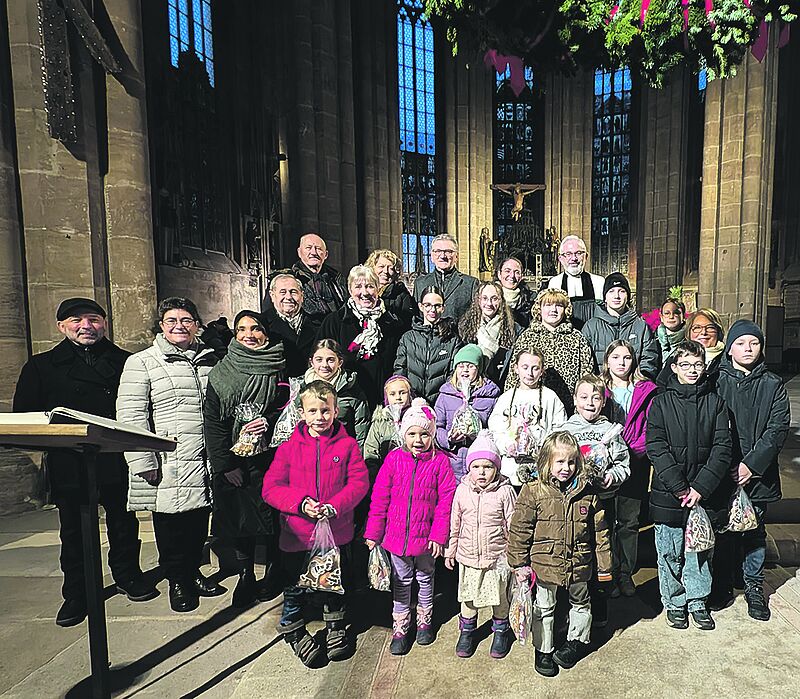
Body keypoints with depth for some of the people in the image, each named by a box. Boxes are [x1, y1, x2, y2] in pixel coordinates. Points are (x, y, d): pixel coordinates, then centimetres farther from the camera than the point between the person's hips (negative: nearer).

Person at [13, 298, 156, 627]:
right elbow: (24, 414, 6)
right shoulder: (41, 366, 7)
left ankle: (128, 575, 34)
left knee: (124, 523, 14)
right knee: (74, 529, 10)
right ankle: (76, 593, 28)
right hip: (69, 464, 0)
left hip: (120, 461, 1)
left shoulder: (126, 362, 7)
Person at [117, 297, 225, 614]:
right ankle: (177, 581, 28)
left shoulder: (210, 361, 12)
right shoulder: (141, 363, -3)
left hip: (205, 464, 4)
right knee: (170, 525, 8)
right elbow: (130, 416, -8)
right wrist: (143, 462, -14)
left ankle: (193, 571, 35)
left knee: (199, 523, 14)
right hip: (167, 467, -4)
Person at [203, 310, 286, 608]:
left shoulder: (280, 368, 1)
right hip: (233, 460, 1)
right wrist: (226, 464, -5)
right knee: (238, 515, 5)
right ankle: (246, 575, 24)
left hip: (271, 457, -1)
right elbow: (212, 420, 0)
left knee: (273, 514, 4)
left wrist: (269, 422, -15)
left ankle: (273, 572, 25)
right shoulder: (220, 373, 3)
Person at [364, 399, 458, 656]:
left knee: (425, 579, 21)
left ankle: (424, 621, 44)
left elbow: (446, 501, -10)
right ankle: (400, 628, 35)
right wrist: (372, 534, -3)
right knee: (401, 582, 17)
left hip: (426, 537, 0)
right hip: (396, 535, 1)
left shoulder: (440, 461, -13)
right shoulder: (394, 459, -9)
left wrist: (438, 535, -12)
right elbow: (379, 499, -4)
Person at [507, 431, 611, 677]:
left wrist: (604, 565, 6)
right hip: (545, 563, -2)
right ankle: (543, 650, 34)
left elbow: (600, 532, 3)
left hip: (579, 565, 3)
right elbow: (519, 530, -11)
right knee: (544, 608, 15)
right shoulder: (533, 491, -17)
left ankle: (577, 640, 48)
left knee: (580, 603, 24)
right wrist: (519, 564, -9)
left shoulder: (587, 493, -7)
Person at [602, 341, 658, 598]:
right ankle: (609, 574, 18)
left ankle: (626, 574, 23)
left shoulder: (645, 391, 5)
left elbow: (651, 428, -1)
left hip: (635, 465, 0)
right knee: (606, 520, 5)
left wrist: (633, 450, -13)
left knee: (629, 521, 9)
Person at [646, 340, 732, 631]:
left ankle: (698, 601, 33)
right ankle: (674, 602, 28)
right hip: (668, 493, -1)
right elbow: (656, 447, -8)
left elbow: (723, 447, -4)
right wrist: (679, 486, -15)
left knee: (701, 550, 14)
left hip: (704, 493, 1)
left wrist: (701, 487, -12)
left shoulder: (715, 402, 2)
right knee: (670, 551, 9)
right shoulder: (661, 402, -2)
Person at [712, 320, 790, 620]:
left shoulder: (773, 385, 2)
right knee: (723, 531, 10)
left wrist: (751, 464, -15)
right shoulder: (716, 381, -3)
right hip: (720, 472, -1)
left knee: (754, 531, 13)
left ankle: (754, 587, 31)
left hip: (758, 473, 1)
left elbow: (777, 429, -5)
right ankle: (722, 586, 27)